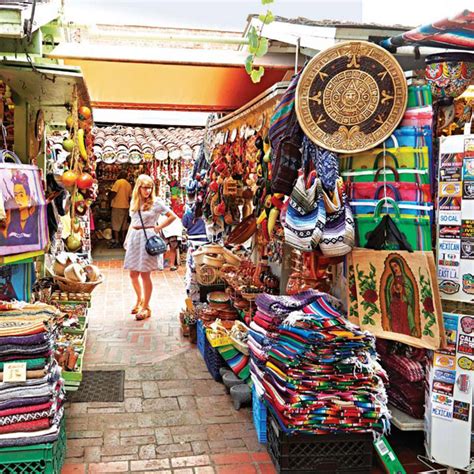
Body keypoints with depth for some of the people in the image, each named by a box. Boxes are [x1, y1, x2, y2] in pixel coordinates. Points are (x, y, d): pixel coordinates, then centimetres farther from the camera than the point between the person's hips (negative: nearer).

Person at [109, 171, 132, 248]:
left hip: (117, 205, -6)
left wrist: (109, 199, -1)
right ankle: (122, 240, 18)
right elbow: (130, 196, 12)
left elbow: (113, 192, -17)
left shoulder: (118, 182, -10)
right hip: (125, 206, 6)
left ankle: (116, 241, -4)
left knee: (116, 224, -2)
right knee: (123, 224, 13)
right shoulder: (129, 184, 9)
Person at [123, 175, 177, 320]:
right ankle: (140, 300, 33)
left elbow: (173, 216, -4)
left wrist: (159, 227, -6)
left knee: (145, 274, -3)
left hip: (147, 238, -6)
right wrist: (127, 238, 15)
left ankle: (146, 307, 9)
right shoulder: (134, 202, 11)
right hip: (134, 237, 6)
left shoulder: (156, 202, -5)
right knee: (133, 274, 10)